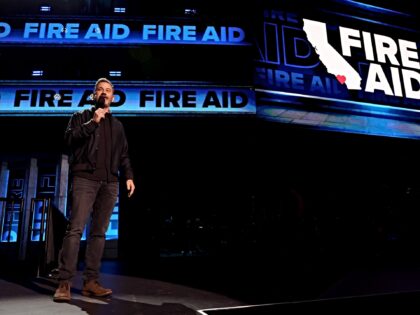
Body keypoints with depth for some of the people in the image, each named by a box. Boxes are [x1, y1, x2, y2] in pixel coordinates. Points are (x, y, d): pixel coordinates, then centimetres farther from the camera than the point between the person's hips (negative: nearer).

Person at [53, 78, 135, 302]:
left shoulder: (117, 125, 24)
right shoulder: (81, 116, 14)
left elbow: (123, 155, 20)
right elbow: (69, 139, -2)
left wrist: (128, 176, 6)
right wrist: (93, 122, -9)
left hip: (109, 182, 4)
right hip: (85, 178, -3)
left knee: (99, 232, 1)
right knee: (75, 229, -11)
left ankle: (91, 282, 5)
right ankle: (64, 283, -7)